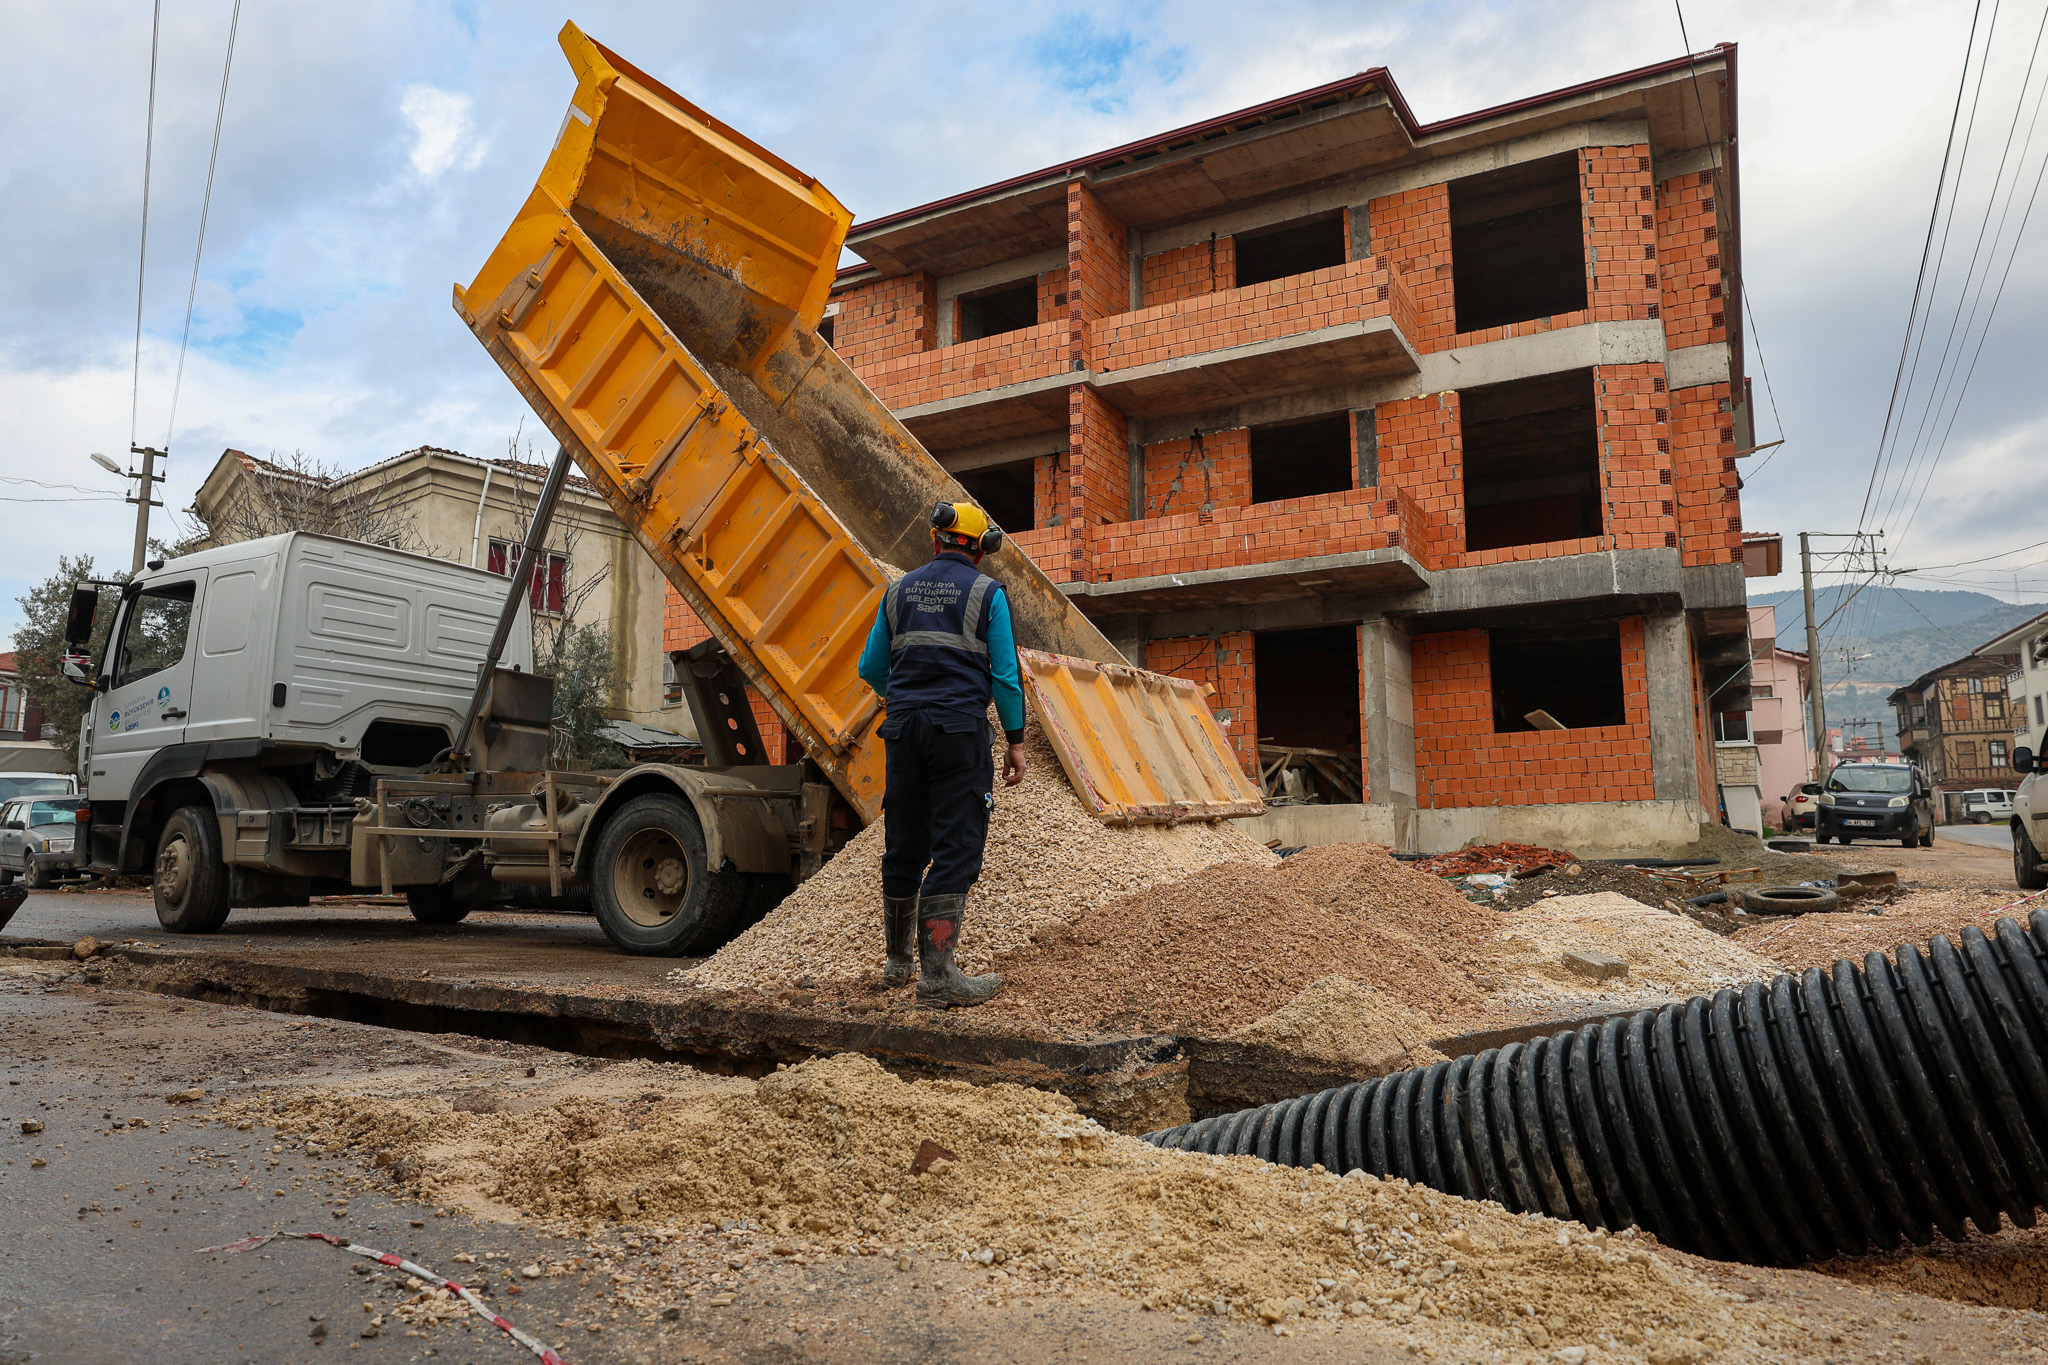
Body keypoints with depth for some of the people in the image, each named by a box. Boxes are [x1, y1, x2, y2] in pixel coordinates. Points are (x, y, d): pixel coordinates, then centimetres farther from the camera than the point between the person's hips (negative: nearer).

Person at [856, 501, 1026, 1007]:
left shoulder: (899, 591, 12)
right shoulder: (987, 593, -1)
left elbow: (871, 668, 16)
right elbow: (1005, 675, -5)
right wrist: (1016, 741, 2)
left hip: (903, 728, 5)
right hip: (960, 729, -5)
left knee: (903, 847, 13)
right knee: (955, 850, -4)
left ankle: (897, 962, 26)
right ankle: (937, 974, -7)